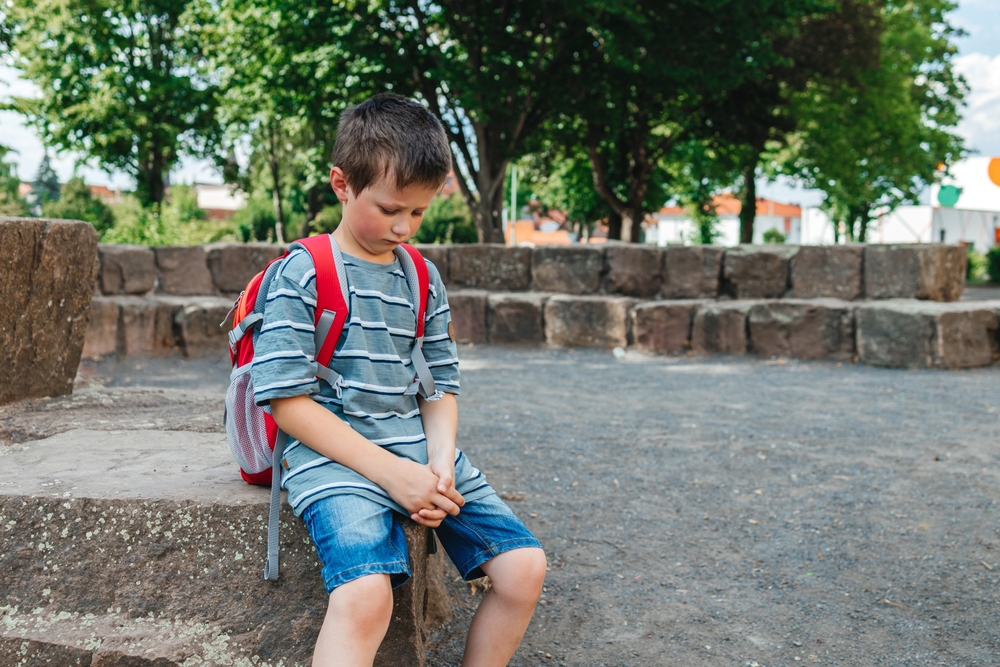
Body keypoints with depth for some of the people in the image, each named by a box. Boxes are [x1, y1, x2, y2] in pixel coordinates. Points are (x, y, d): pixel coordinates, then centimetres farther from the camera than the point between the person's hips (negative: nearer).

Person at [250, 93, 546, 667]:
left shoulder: (424, 279, 13)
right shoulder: (302, 275, -4)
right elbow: (289, 402, -10)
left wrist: (441, 459, -6)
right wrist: (391, 471, -16)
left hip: (420, 449, 6)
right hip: (334, 453, -6)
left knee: (525, 566, -8)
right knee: (366, 594, -32)